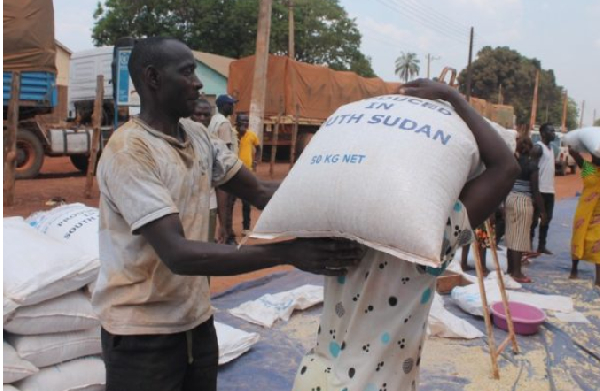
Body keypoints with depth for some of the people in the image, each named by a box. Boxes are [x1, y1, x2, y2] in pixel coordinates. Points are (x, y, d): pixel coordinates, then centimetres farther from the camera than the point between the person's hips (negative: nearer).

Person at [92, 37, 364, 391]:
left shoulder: (199, 137, 3)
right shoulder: (128, 151, -21)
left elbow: (260, 192, 1)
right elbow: (179, 254, -29)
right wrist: (288, 253, -34)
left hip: (197, 320, 6)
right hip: (142, 331, -6)